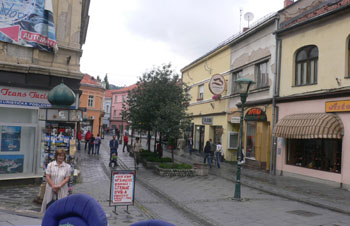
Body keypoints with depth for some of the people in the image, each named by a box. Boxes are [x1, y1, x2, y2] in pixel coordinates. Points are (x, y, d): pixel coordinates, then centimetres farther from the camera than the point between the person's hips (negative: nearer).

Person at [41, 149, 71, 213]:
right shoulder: (50, 165, 3)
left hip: (62, 189, 0)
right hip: (51, 188, 1)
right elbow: (48, 177, -1)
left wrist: (59, 186, -14)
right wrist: (53, 186, -10)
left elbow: (67, 178, -2)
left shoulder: (67, 166, 1)